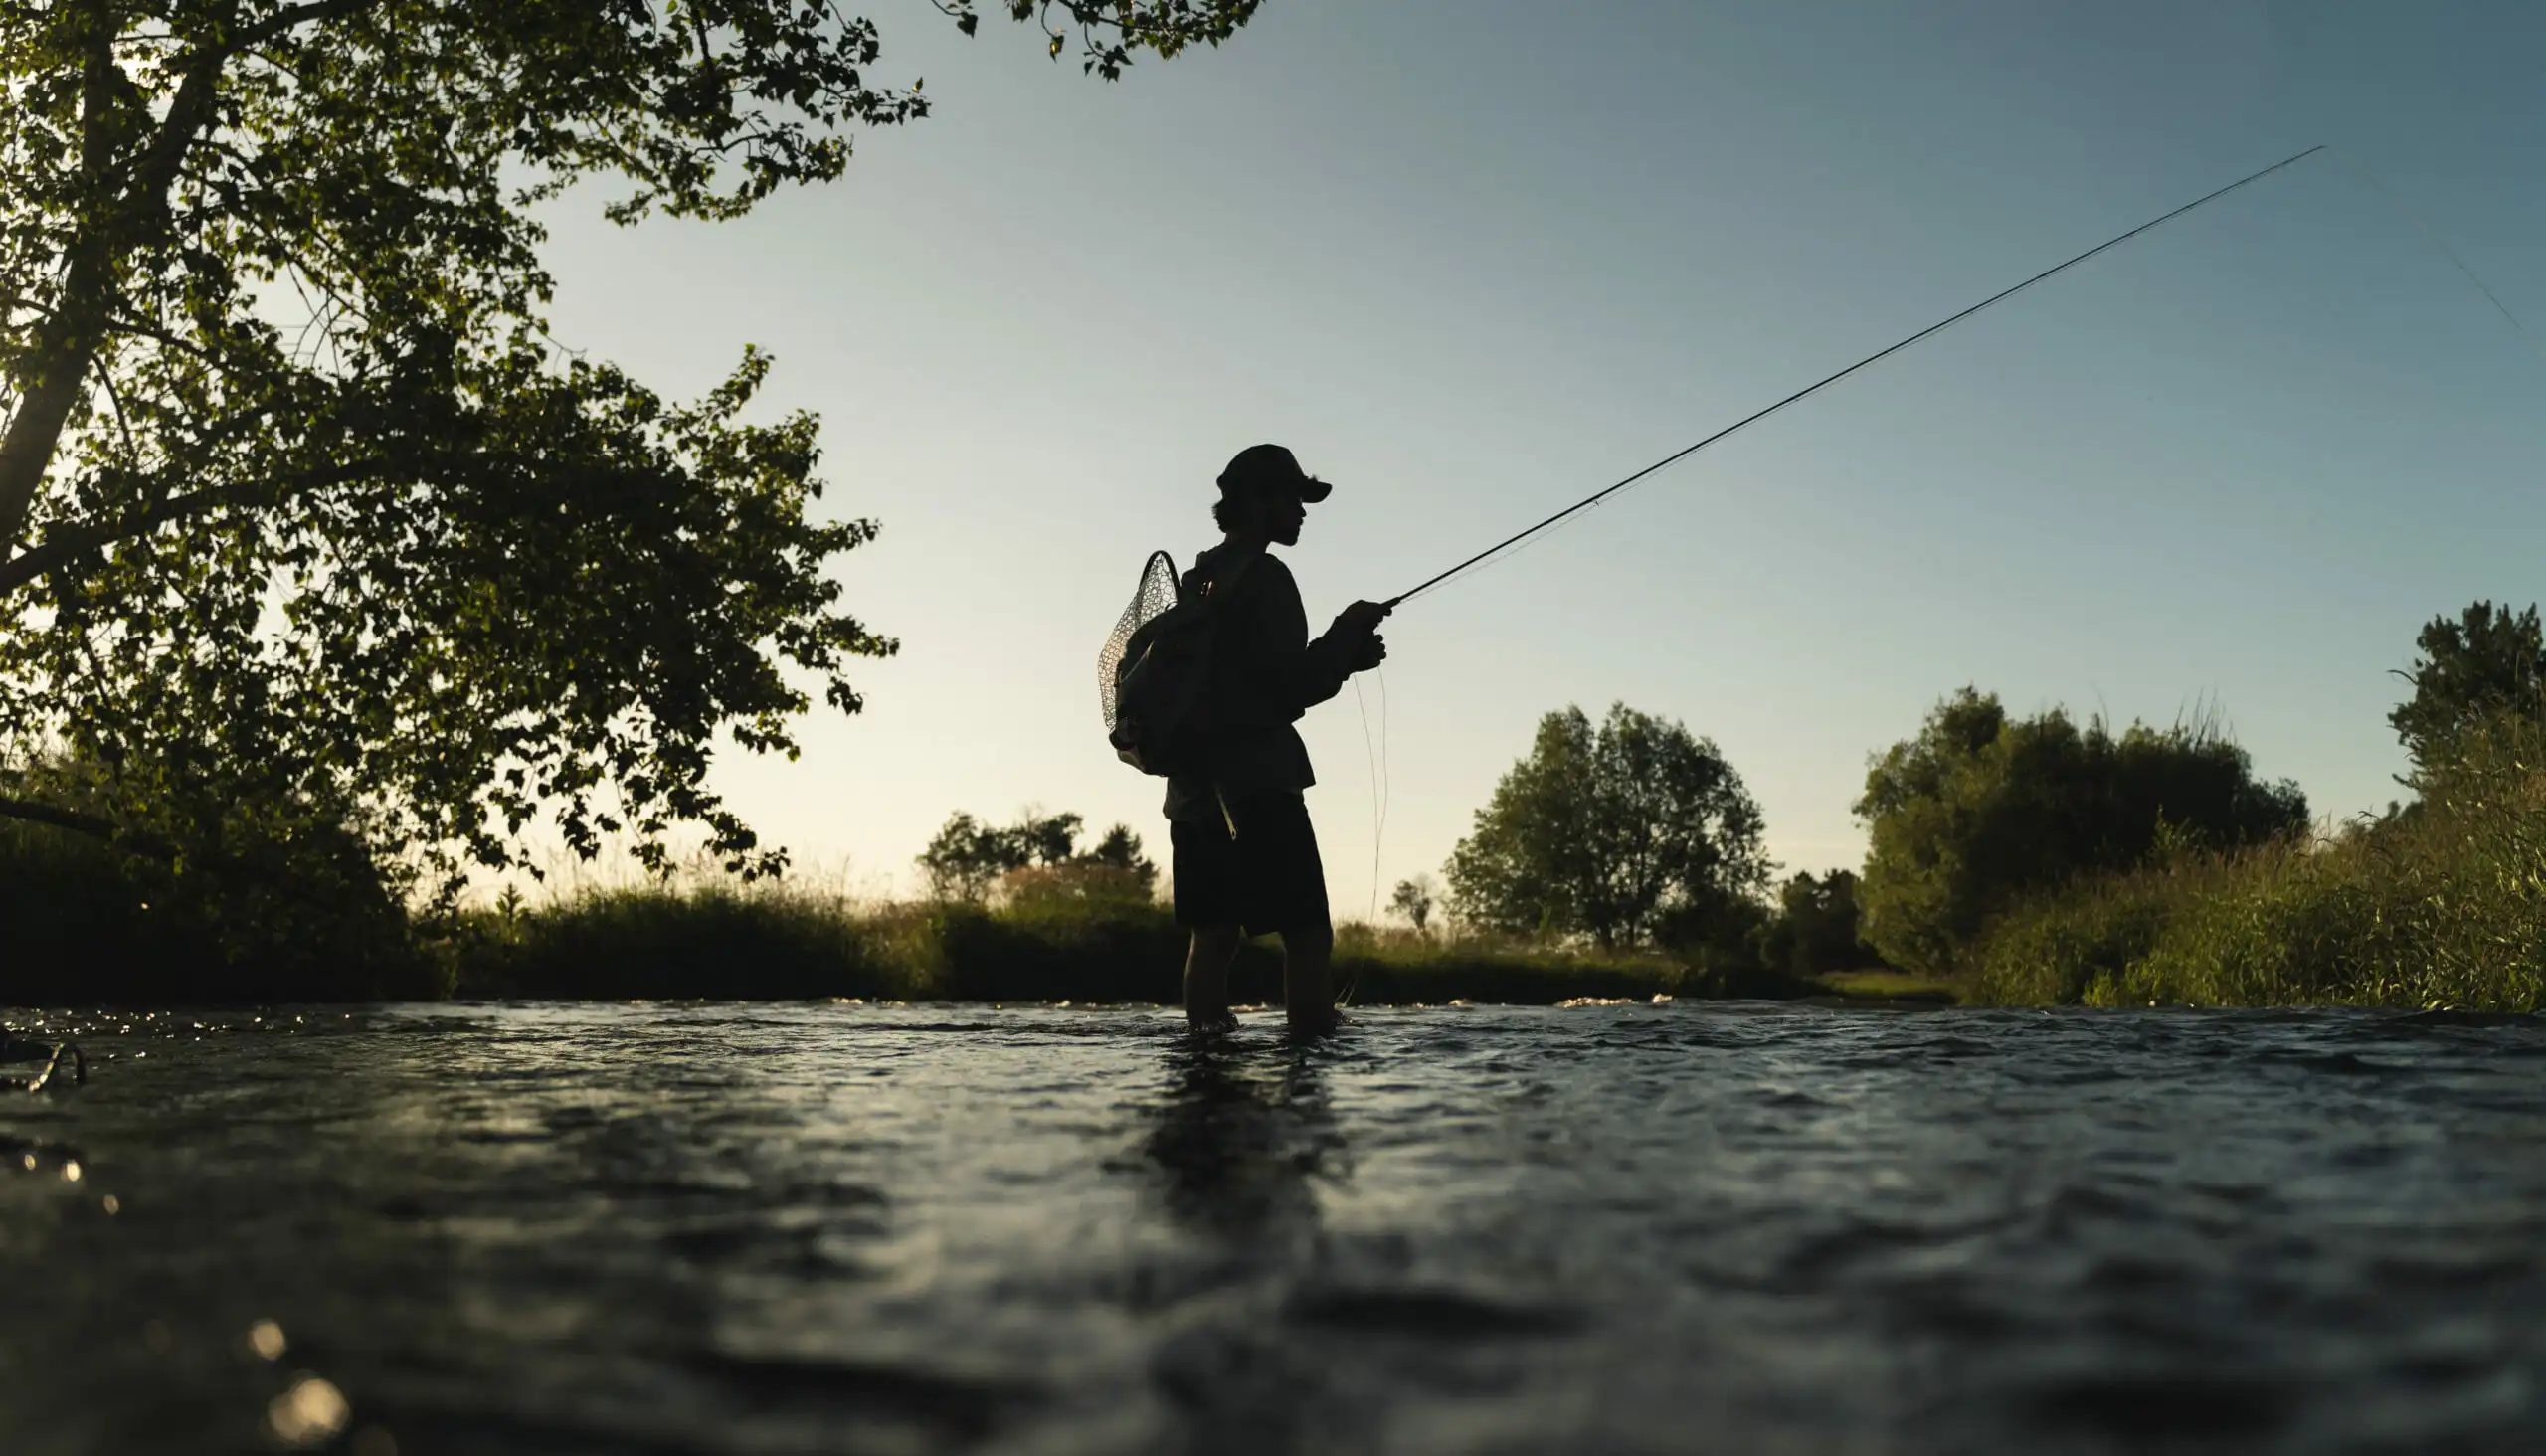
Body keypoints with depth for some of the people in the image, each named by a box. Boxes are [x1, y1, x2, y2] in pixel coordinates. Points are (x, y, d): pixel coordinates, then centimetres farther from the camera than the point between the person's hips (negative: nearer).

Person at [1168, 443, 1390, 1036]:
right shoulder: (1264, 577, -8)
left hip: (1194, 787, 9)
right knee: (1307, 935, -9)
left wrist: (1343, 655, 16)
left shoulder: (1196, 582, 20)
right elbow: (1289, 689, -13)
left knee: (1213, 934, 7)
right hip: (1256, 783, -9)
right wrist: (1347, 633, 1)